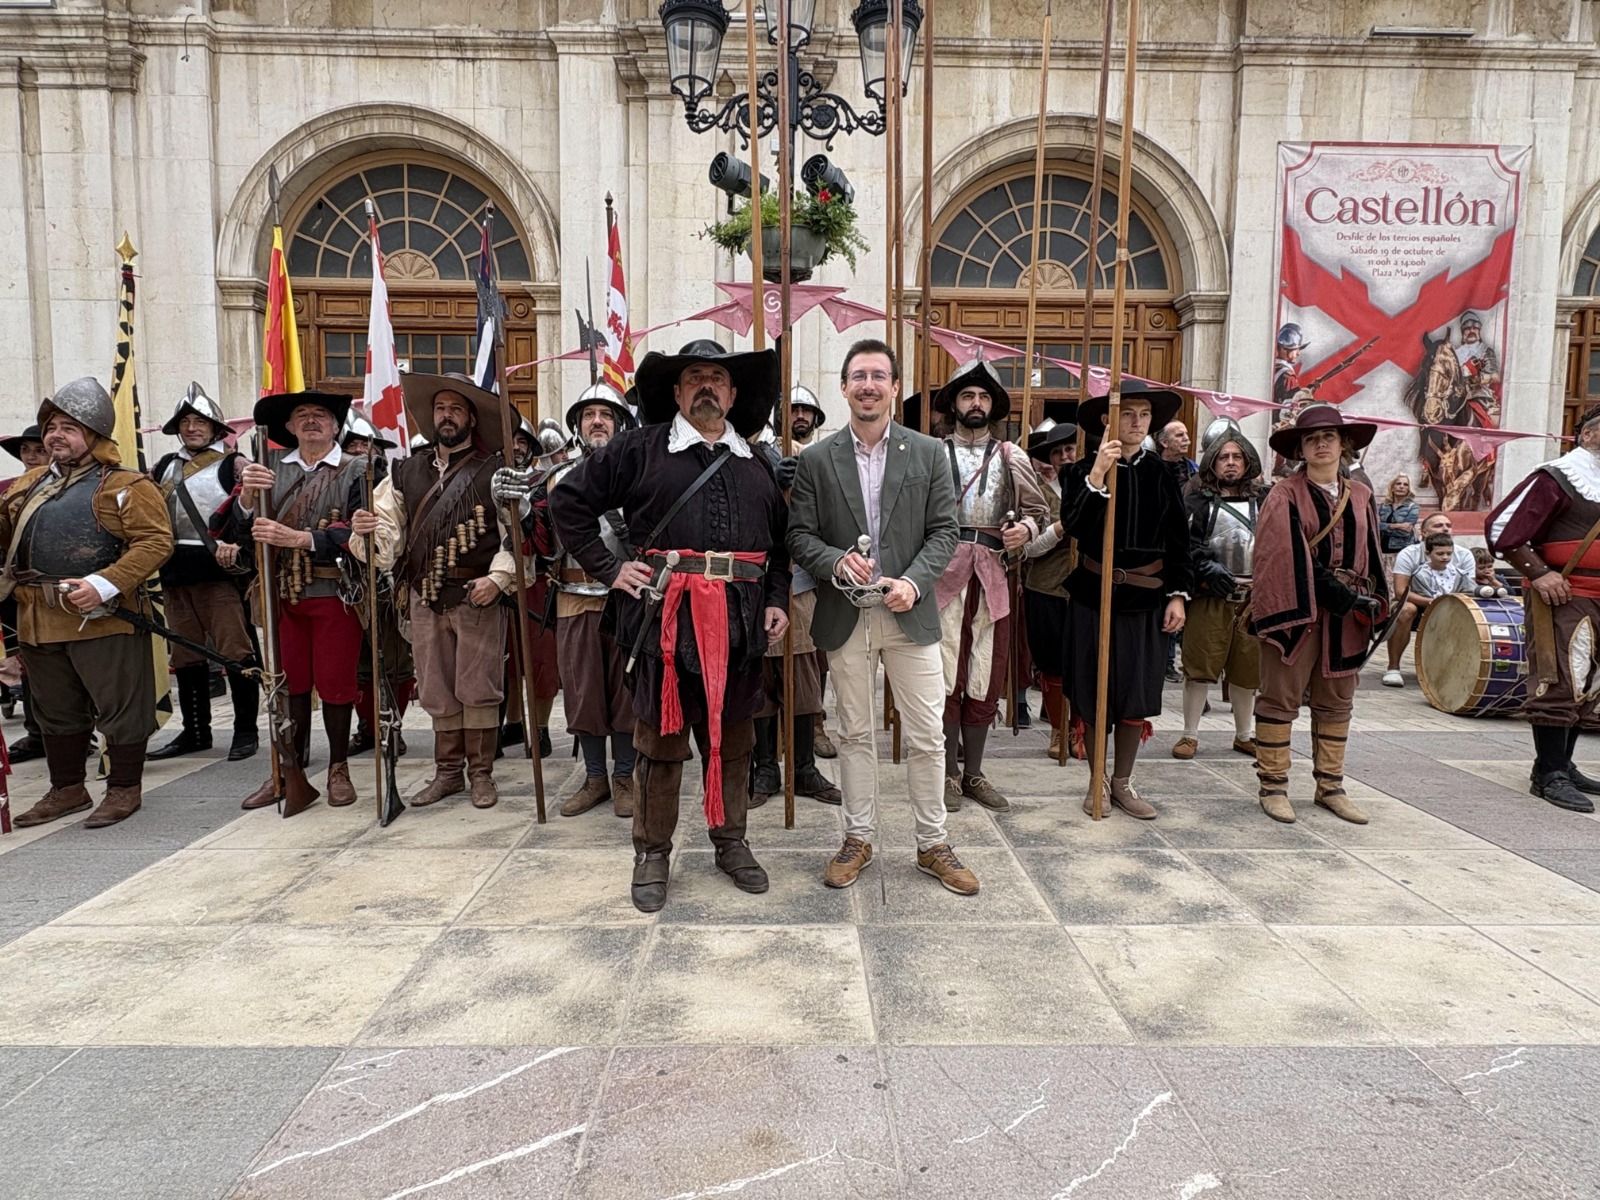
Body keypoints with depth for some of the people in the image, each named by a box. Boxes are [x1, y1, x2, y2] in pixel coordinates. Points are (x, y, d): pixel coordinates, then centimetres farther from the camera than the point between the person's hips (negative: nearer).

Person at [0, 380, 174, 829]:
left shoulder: (125, 486, -8)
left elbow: (156, 541, -16)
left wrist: (104, 584, -24)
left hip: (103, 618, -7)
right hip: (39, 622, 7)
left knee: (119, 706, 2)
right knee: (56, 710, 18)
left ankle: (124, 789, 17)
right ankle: (67, 788, 32)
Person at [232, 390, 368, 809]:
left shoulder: (356, 471, 0)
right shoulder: (271, 472, 11)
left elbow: (356, 531, -14)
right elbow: (238, 533, 4)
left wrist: (298, 538, -24)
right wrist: (246, 497, -16)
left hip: (334, 595, -3)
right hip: (284, 595, 4)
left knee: (336, 683, 4)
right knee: (289, 682, 10)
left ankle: (338, 770, 18)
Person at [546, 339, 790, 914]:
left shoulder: (756, 465, 15)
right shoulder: (640, 449, 3)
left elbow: (780, 542, 20)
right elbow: (568, 502, 4)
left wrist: (777, 600, 7)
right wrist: (608, 568, -2)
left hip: (740, 619, 4)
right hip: (665, 613, -3)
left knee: (732, 737, 13)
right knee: (661, 737, 5)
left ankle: (730, 842, 29)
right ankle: (653, 854, 20)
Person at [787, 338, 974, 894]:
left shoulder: (928, 453, 3)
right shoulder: (816, 460, 3)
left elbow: (943, 530, 1)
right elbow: (799, 535, 2)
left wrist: (914, 581, -14)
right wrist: (837, 561, -18)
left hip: (910, 613, 0)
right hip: (845, 617, 0)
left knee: (926, 737, 5)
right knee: (855, 734, 12)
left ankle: (933, 844, 22)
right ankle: (857, 839, 26)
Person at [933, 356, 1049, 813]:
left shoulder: (1011, 457, 12)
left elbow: (1038, 509, 11)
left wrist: (1026, 528, -10)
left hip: (992, 575, 2)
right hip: (945, 573, -2)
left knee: (986, 678, 7)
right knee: (946, 676, 1)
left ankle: (974, 773, 20)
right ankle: (949, 773, 14)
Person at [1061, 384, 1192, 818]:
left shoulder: (1160, 474, 5)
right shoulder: (1085, 471, -3)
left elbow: (1178, 540, 8)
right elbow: (1072, 524, -19)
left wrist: (1178, 594, 2)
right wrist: (1097, 476, -27)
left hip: (1144, 600, 2)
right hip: (1094, 596, -2)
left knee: (1136, 697, 7)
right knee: (1092, 693, 5)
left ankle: (1122, 783, 24)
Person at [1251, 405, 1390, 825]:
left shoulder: (1361, 497, 13)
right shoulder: (1285, 496, -4)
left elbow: (1371, 553, 13)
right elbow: (1290, 554, -13)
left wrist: (1374, 601, 4)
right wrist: (1327, 589, -19)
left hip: (1346, 615, 6)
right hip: (1297, 609, -5)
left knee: (1336, 701, 12)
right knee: (1281, 698, 0)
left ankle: (1330, 786, 22)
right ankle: (1273, 786, 8)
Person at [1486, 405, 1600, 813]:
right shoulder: (1558, 477, -9)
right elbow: (1500, 527, -15)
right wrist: (1539, 574, -18)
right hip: (1563, 597, -8)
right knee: (1559, 685, -7)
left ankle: (1561, 765, 24)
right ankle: (1548, 775, -1)